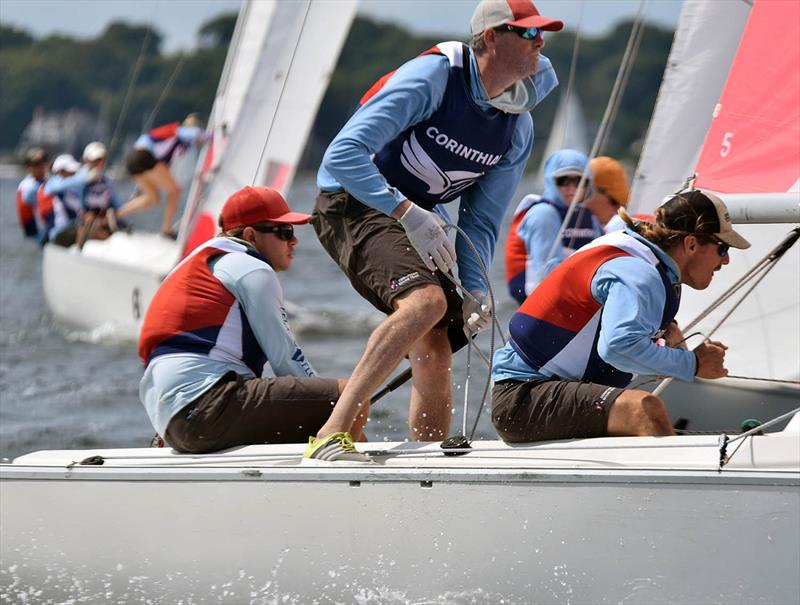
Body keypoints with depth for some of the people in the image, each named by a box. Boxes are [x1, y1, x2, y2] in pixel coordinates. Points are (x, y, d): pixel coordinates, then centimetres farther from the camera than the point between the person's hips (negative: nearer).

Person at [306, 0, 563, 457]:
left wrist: (476, 288, -12)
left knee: (435, 351, -1)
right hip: (354, 203, -8)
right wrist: (409, 214, -35)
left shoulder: (518, 129, 0)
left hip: (418, 222, 8)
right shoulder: (432, 77, -21)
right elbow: (344, 154, -27)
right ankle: (335, 428, -35)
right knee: (427, 300, -31)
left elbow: (482, 219, 5)